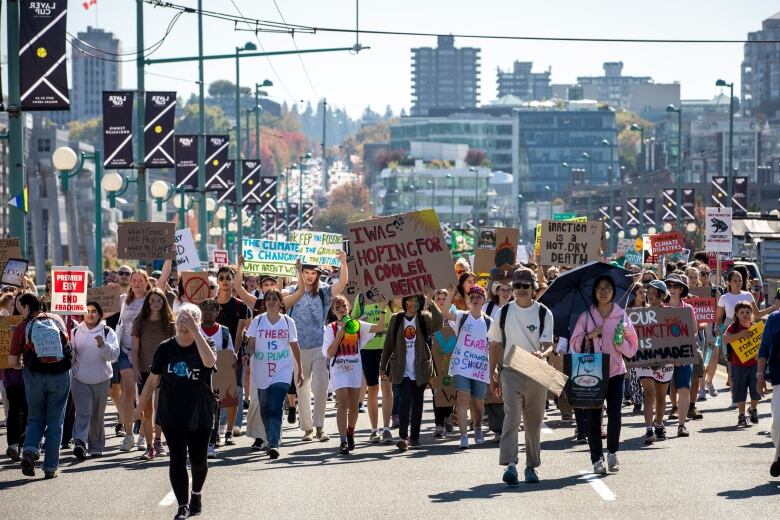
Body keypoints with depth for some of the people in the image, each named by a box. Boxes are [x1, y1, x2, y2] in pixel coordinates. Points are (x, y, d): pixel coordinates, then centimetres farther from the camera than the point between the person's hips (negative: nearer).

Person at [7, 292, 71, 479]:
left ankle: (30, 451, -11)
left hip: (35, 377, -1)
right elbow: (68, 344, 20)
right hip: (60, 376, 1)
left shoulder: (22, 327, -2)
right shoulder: (57, 320, 6)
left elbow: (12, 362, -2)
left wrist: (22, 365, 19)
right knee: (55, 422, 8)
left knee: (35, 419, 15)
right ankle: (50, 467, 6)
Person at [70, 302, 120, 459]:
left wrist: (103, 345, -25)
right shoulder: (76, 332, 6)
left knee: (97, 416, 10)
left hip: (101, 380, 1)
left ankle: (96, 447, 20)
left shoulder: (107, 332, 3)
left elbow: (114, 354, -9)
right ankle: (79, 443, -29)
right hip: (80, 380, -1)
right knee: (83, 413, -16)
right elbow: (71, 355, 10)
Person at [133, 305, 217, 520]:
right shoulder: (166, 348, 1)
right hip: (172, 416, 0)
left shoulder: (203, 345, -3)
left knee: (198, 459, 11)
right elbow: (153, 380, 9)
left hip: (200, 415, 0)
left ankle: (196, 495, 36)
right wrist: (140, 407, 11)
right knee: (177, 459, -7)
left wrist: (194, 332, -27)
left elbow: (210, 362, -27)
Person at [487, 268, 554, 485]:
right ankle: (510, 464, -24)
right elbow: (495, 345, 12)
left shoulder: (543, 313, 0)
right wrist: (492, 374, 9)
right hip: (510, 372, 0)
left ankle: (531, 467, 19)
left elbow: (549, 345, -7)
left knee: (534, 422, 8)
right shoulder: (505, 312, 5)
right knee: (512, 416, -16)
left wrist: (543, 354, -30)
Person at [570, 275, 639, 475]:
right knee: (593, 416, -3)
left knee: (614, 414, -8)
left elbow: (632, 348, 8)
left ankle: (612, 453, 11)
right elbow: (575, 344, 5)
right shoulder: (586, 316, 6)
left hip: (615, 371, 0)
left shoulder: (621, 316, 7)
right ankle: (597, 458, 4)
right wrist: (589, 335, -10)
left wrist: (620, 341, -11)